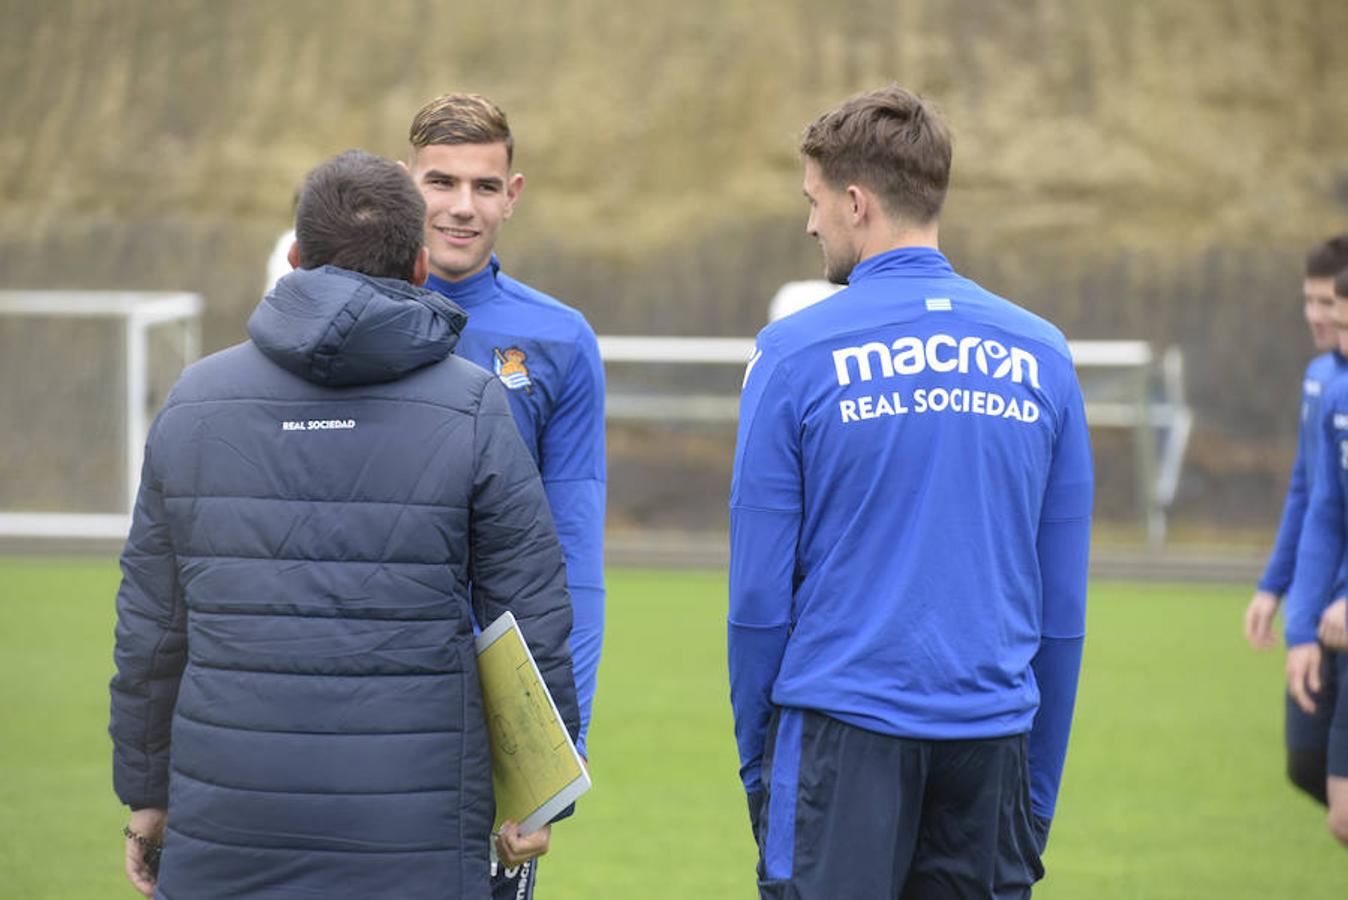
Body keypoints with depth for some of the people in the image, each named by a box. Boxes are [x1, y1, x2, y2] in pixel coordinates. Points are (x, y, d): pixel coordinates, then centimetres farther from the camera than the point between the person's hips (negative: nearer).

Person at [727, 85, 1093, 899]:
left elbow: (760, 591, -3)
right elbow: (1065, 602, 10)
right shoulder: (1041, 356, 7)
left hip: (842, 738, -3)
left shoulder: (795, 354, -4)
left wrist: (754, 759, 8)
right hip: (993, 736, 4)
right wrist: (1039, 786, 16)